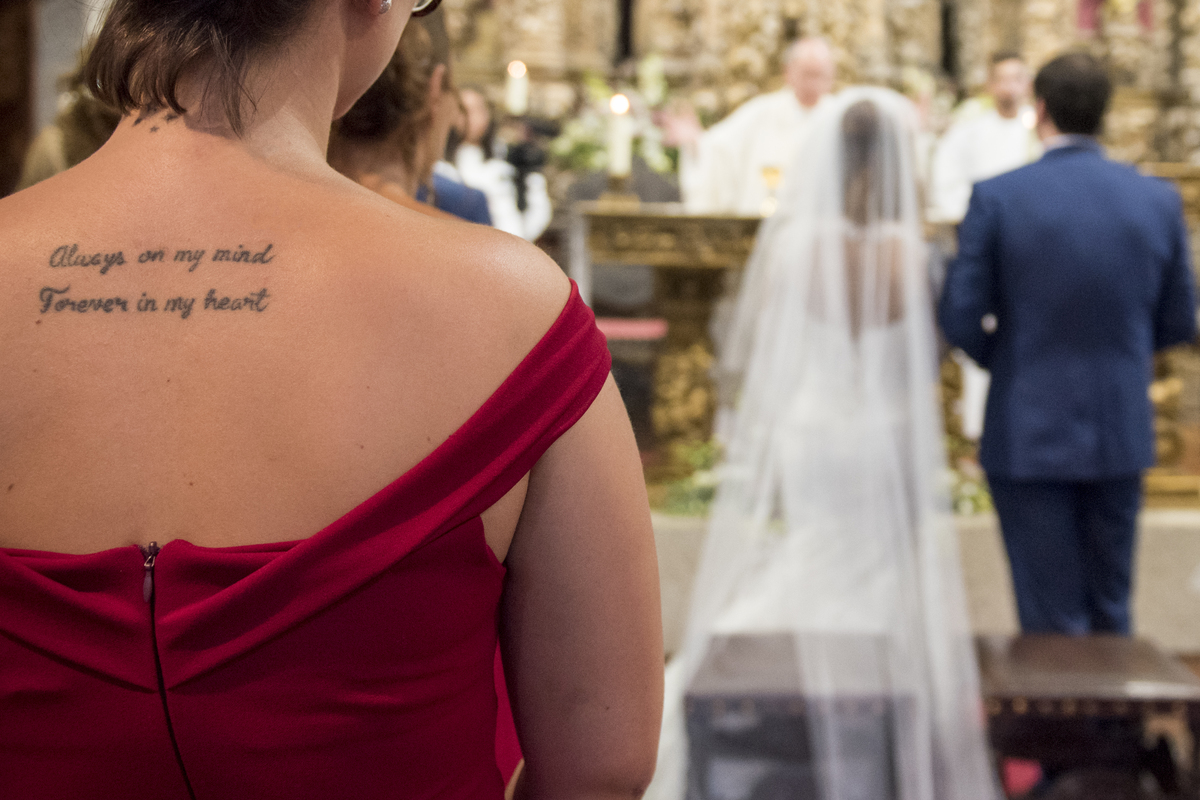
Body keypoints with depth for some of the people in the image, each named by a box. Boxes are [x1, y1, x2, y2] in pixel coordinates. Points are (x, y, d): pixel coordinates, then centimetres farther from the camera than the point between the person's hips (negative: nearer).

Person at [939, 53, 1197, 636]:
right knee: (1111, 609, 18)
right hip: (1122, 434, 3)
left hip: (1030, 435, -3)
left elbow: (961, 319, -11)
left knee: (1052, 621, 6)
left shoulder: (996, 199, -12)